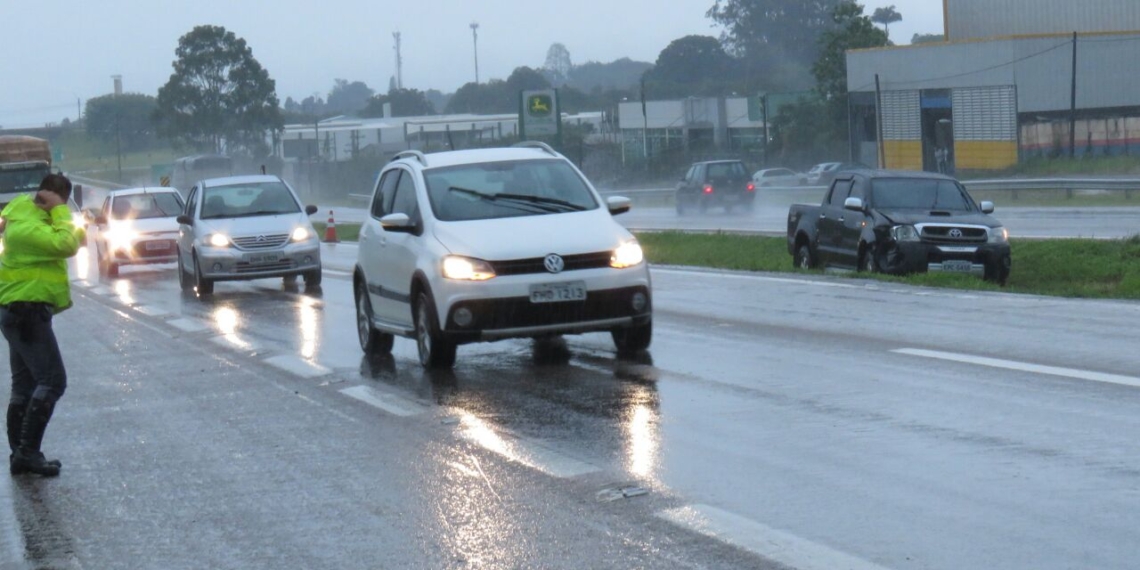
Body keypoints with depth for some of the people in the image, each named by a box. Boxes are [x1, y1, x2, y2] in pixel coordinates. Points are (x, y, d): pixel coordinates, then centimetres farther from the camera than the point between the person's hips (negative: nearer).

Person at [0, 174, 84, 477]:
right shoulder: (29, 227, -21)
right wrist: (59, 210, -21)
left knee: (25, 385, 13)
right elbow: (67, 245, -31)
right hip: (27, 312, -11)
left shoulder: (24, 206, 9)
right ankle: (27, 452, -14)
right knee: (52, 381, -12)